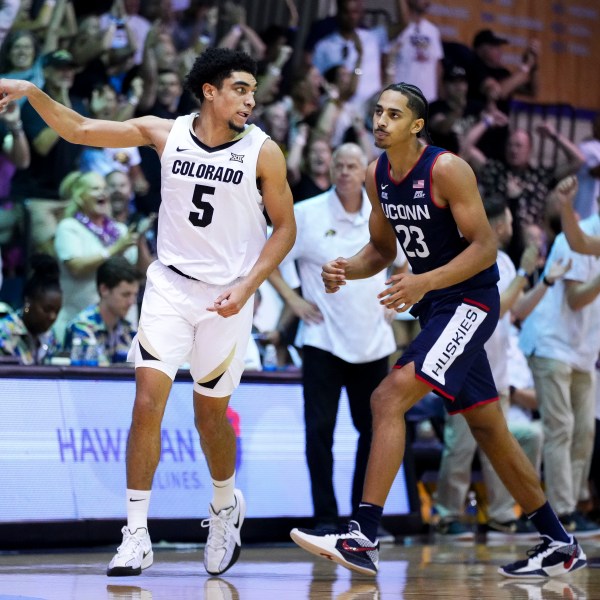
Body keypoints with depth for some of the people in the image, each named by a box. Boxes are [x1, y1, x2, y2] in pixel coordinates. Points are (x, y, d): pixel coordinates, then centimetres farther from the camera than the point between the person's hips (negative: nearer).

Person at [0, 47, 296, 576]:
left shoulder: (263, 152, -7)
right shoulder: (166, 134, -3)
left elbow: (285, 227, 0)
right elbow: (78, 130, 1)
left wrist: (247, 286, -12)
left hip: (228, 295, -1)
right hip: (170, 284, 1)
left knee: (210, 411, 9)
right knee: (148, 400, -12)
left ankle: (225, 508, 38)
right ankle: (137, 537, -8)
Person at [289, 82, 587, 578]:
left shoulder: (447, 169, -18)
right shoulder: (378, 175, 5)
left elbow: (485, 247, -19)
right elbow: (382, 249, 16)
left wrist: (424, 282, -31)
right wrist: (346, 270, -5)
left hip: (470, 301, -9)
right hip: (436, 307, 9)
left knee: (389, 397, -22)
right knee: (488, 428, 14)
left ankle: (363, 538, -24)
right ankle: (560, 545, 25)